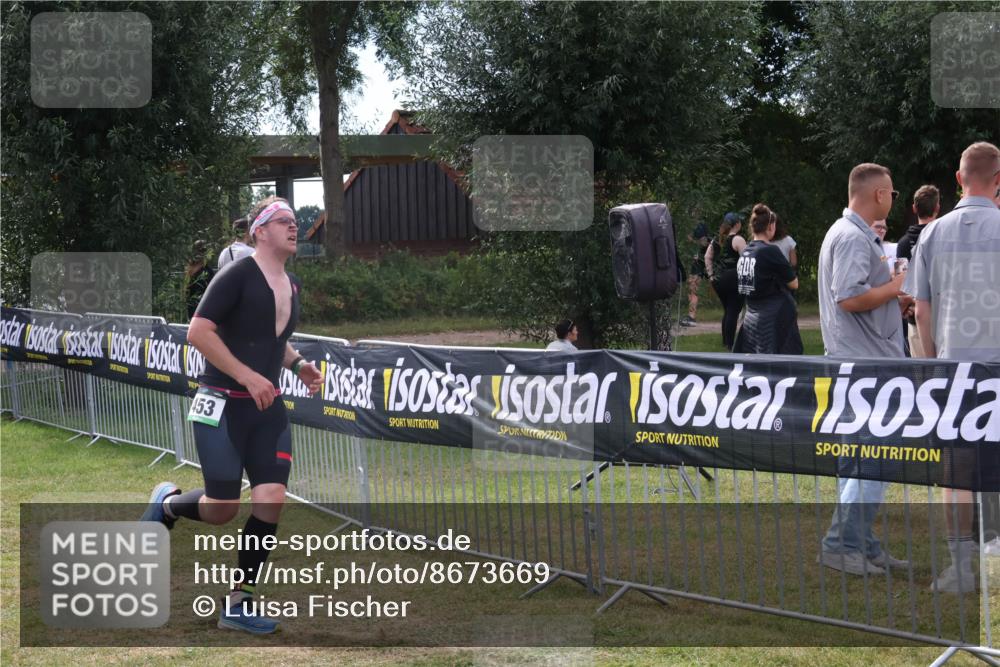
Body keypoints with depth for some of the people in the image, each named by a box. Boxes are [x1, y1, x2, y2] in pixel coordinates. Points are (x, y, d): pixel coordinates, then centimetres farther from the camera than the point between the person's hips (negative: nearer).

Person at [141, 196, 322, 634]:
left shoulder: (291, 285, 12)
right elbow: (198, 332, -18)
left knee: (271, 500, -6)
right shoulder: (238, 274, -13)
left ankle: (237, 604, 5)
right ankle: (168, 503, 30)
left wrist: (297, 364, 8)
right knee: (222, 509, -6)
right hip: (222, 405, -7)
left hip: (267, 408, 7)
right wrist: (247, 377, -22)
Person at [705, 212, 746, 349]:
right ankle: (730, 344, -6)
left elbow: (707, 257, 13)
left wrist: (711, 274, 14)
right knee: (733, 312, -3)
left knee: (727, 310, 17)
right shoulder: (737, 240, -9)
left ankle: (726, 341, 19)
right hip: (733, 280, -7)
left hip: (718, 280, 7)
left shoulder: (716, 240, 12)